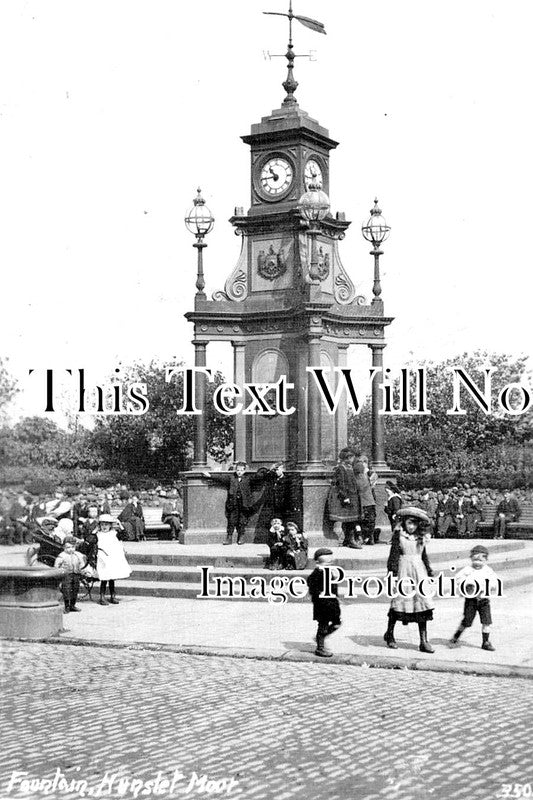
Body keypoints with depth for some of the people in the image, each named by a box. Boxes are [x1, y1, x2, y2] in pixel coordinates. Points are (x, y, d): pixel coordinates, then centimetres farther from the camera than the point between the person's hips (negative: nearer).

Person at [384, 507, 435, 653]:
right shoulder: (398, 536, -2)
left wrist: (429, 573, 19)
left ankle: (424, 641, 1)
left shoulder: (421, 537, 12)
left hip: (419, 571, 4)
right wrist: (393, 574, -12)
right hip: (403, 572, -4)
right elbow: (393, 556, -6)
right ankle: (389, 634, 21)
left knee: (422, 604, -2)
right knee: (399, 603, 0)